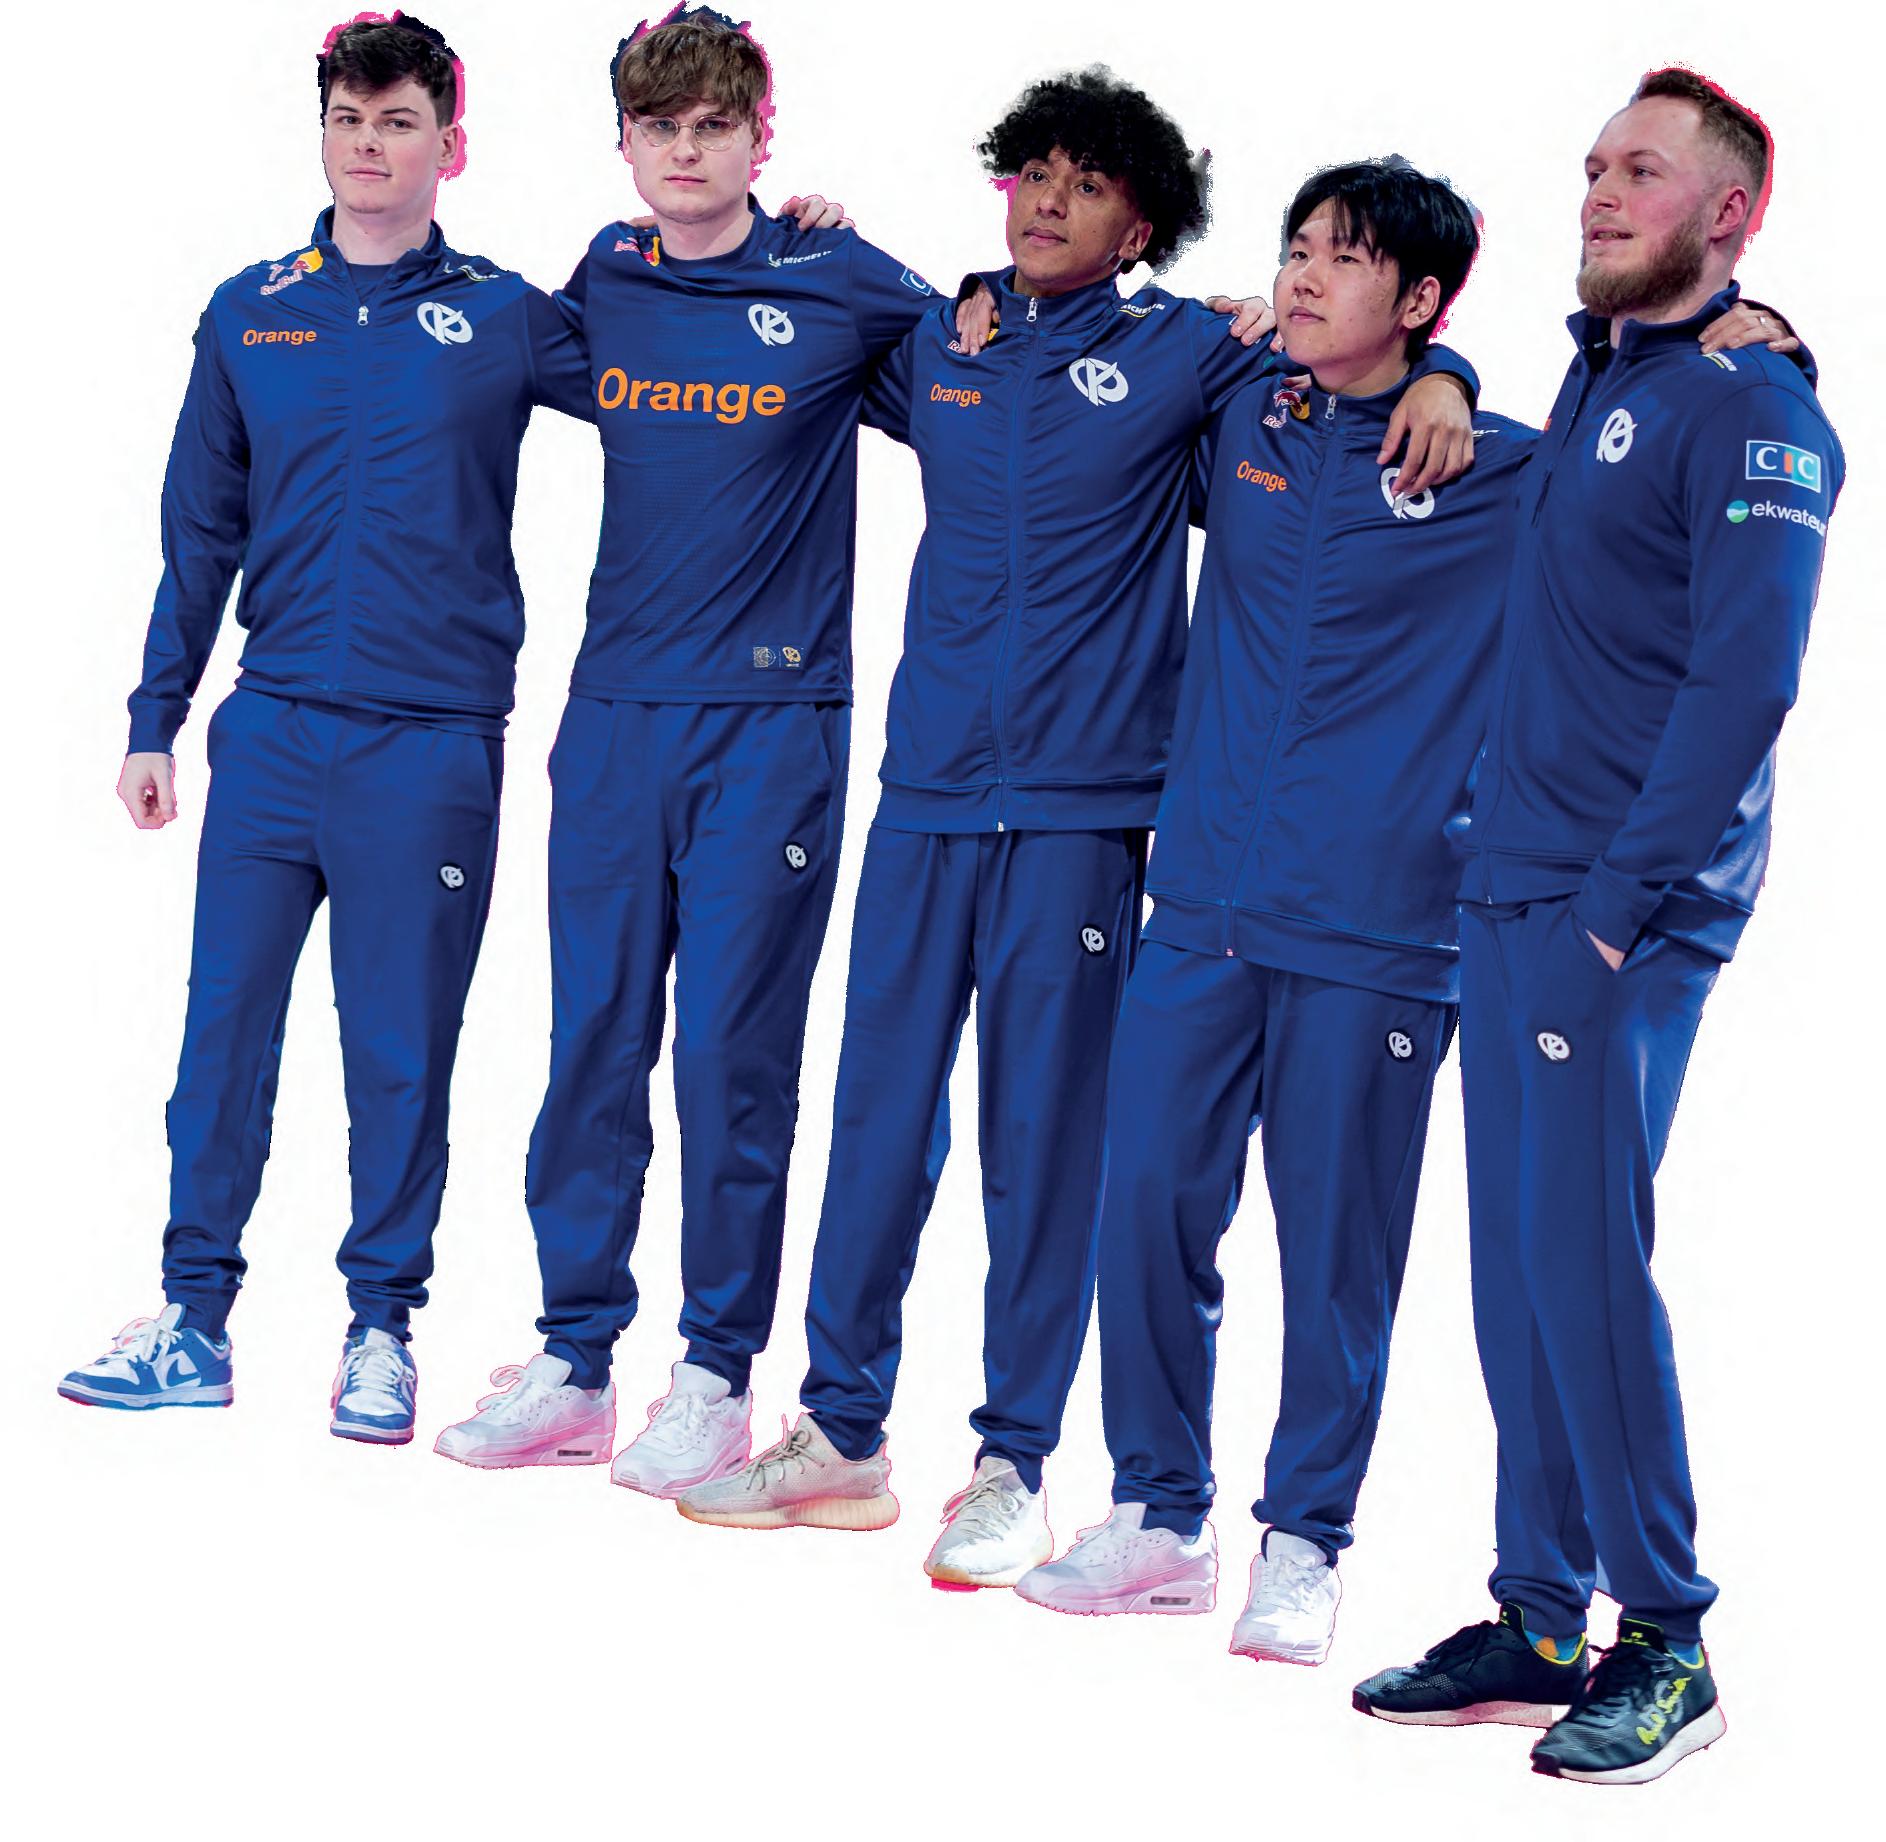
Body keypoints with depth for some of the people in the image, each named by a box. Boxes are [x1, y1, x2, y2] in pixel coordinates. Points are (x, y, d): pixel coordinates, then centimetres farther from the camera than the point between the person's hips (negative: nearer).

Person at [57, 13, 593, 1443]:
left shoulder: (503, 318, 3)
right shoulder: (250, 316, 9)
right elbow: (201, 531, 14)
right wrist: (157, 719, 11)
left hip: (430, 744, -2)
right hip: (271, 732, 2)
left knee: (401, 1052, 3)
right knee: (224, 1027, 3)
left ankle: (384, 1328, 15)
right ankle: (194, 1322, 12)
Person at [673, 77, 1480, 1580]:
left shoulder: (1179, 353, 1)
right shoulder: (935, 351, 12)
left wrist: (1436, 379, -14)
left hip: (1082, 808, -3)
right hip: (925, 797, 3)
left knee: (1047, 1139, 0)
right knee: (880, 1111, 7)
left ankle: (1014, 1461, 9)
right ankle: (842, 1430, 19)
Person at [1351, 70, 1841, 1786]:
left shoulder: (1749, 410, -10)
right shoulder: (1593, 375, 16)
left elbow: (1742, 682, -17)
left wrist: (1619, 905, -18)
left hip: (1624, 909, -8)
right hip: (1510, 888, 8)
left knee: (1586, 1257, -9)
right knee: (1519, 1262, 9)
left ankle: (1668, 1646, 1)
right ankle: (1540, 1625, 16)